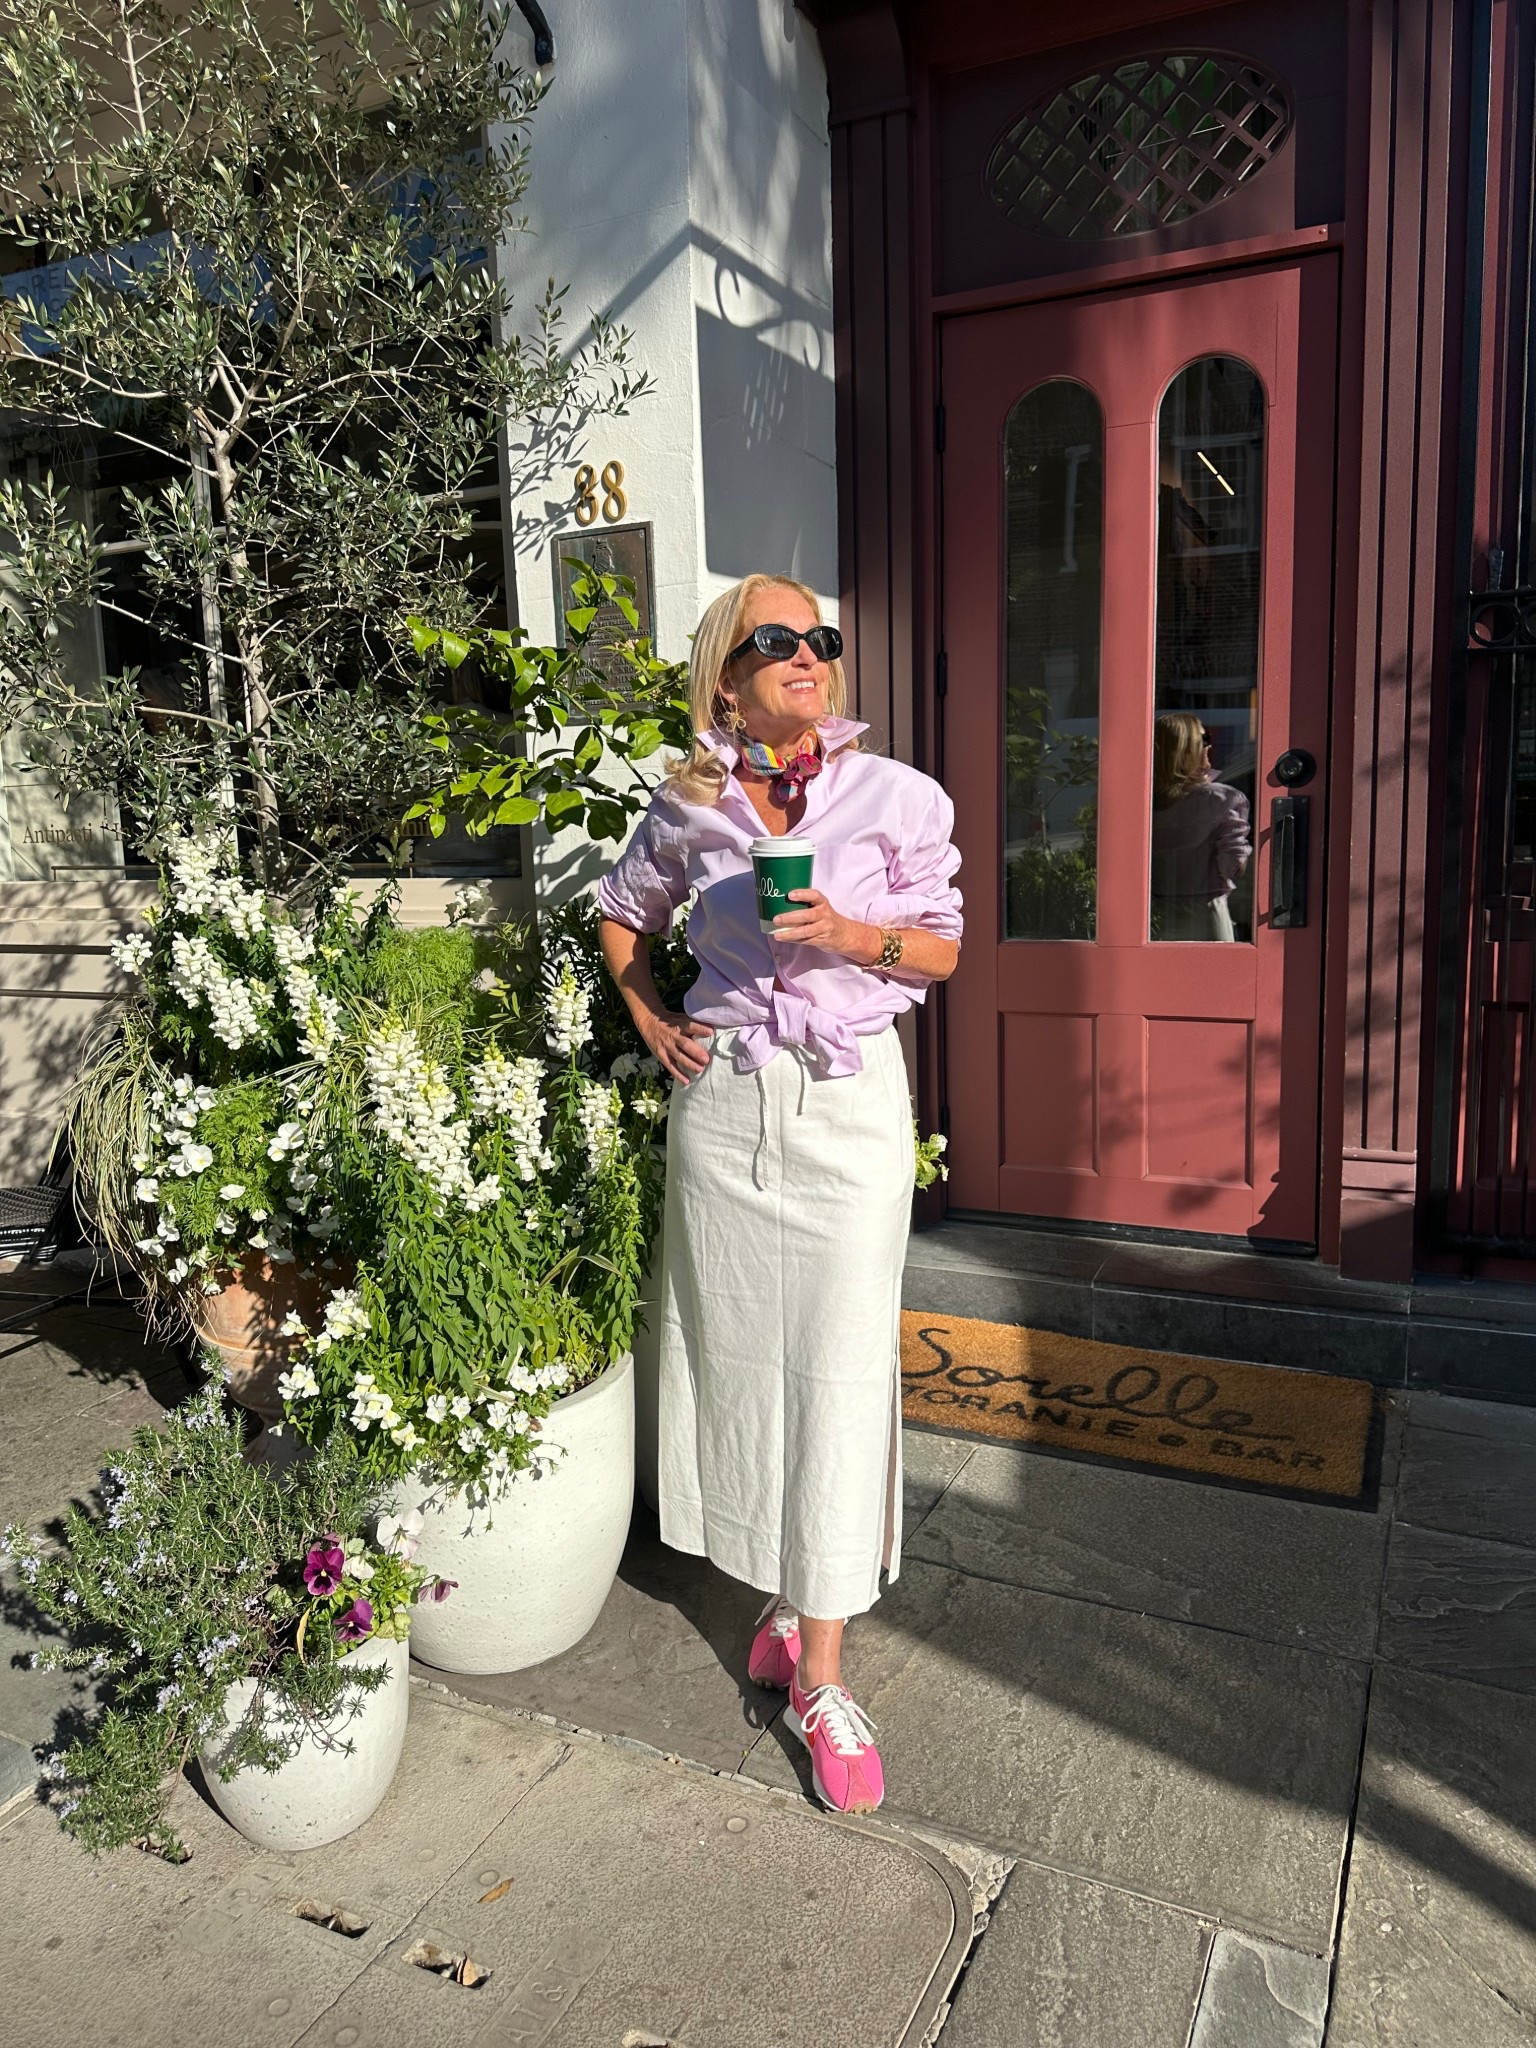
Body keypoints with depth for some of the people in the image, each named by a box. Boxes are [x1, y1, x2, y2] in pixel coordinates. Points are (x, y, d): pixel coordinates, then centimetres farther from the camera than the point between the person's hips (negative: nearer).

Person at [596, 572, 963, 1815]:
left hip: (848, 1103, -2)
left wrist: (855, 936, -15)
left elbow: (944, 947, 3)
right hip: (721, 1101, 3)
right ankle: (785, 1597, 32)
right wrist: (651, 1022, 7)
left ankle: (822, 1679, 11)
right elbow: (623, 916, 20)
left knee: (837, 1373, -1)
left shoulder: (895, 795, -3)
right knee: (736, 1353, 10)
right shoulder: (690, 808, 4)